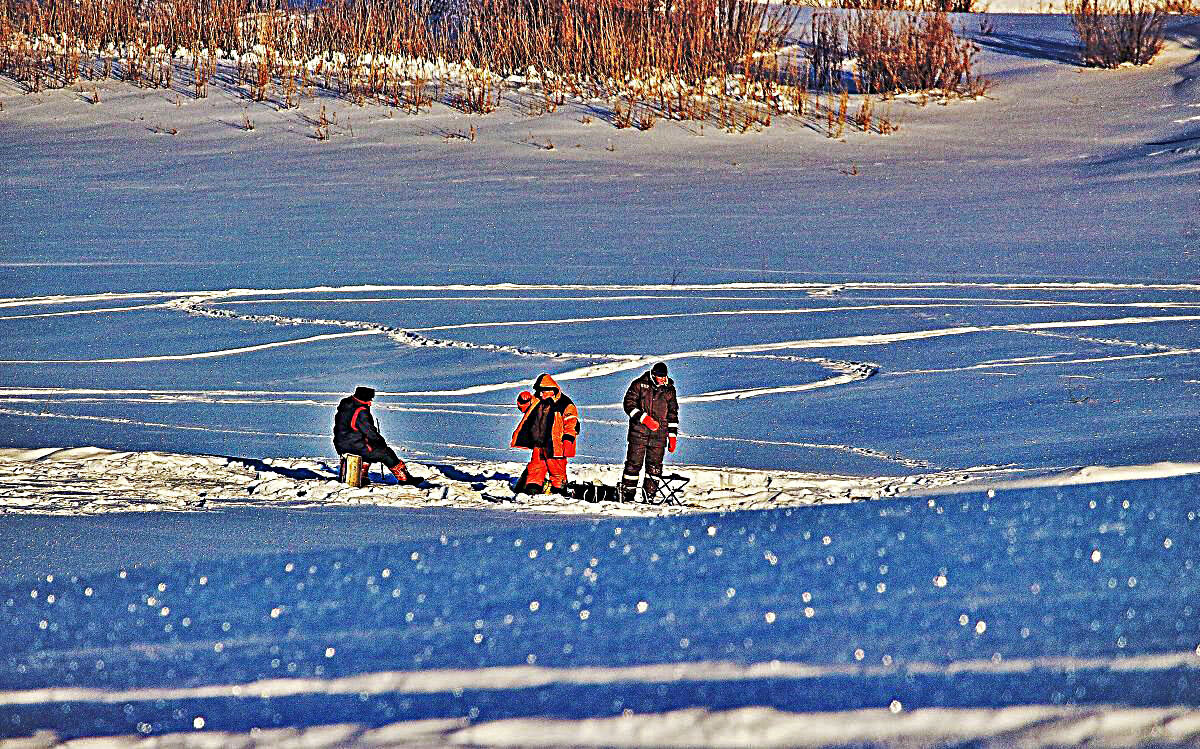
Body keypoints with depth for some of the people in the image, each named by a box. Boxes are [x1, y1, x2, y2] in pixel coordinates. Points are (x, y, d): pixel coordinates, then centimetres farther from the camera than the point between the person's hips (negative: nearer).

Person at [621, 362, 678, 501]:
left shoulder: (669, 390, 13)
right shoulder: (639, 385, 3)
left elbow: (672, 414, 19)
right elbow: (629, 404, -3)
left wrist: (672, 436, 13)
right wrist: (644, 418, -15)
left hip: (659, 433, 3)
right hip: (639, 430, -3)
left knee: (655, 464, -1)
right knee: (634, 462, -6)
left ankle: (650, 494, 4)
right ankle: (628, 493, -1)